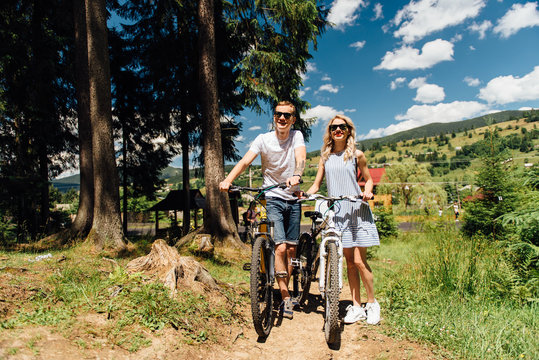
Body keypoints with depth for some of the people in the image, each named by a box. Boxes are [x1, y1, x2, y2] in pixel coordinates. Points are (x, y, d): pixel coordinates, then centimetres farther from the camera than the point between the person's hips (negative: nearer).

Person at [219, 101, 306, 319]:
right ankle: (285, 296, 0)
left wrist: (296, 175, -43)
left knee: (291, 249, 8)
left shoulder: (297, 136, -1)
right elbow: (245, 161, -18)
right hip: (272, 199, -2)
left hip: (293, 199, 2)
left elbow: (301, 157, -20)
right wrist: (228, 180, -36)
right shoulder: (263, 139, -6)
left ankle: (286, 289, 27)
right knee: (280, 247, -13)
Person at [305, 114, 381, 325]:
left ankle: (372, 303, 16)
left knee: (359, 261, -5)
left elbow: (368, 178, 13)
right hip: (337, 212, 3)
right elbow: (316, 185, 12)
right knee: (349, 261, 7)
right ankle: (356, 307, 18)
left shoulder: (357, 155, 4)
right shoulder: (325, 157, 11)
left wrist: (367, 192, -8)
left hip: (357, 210, -2)